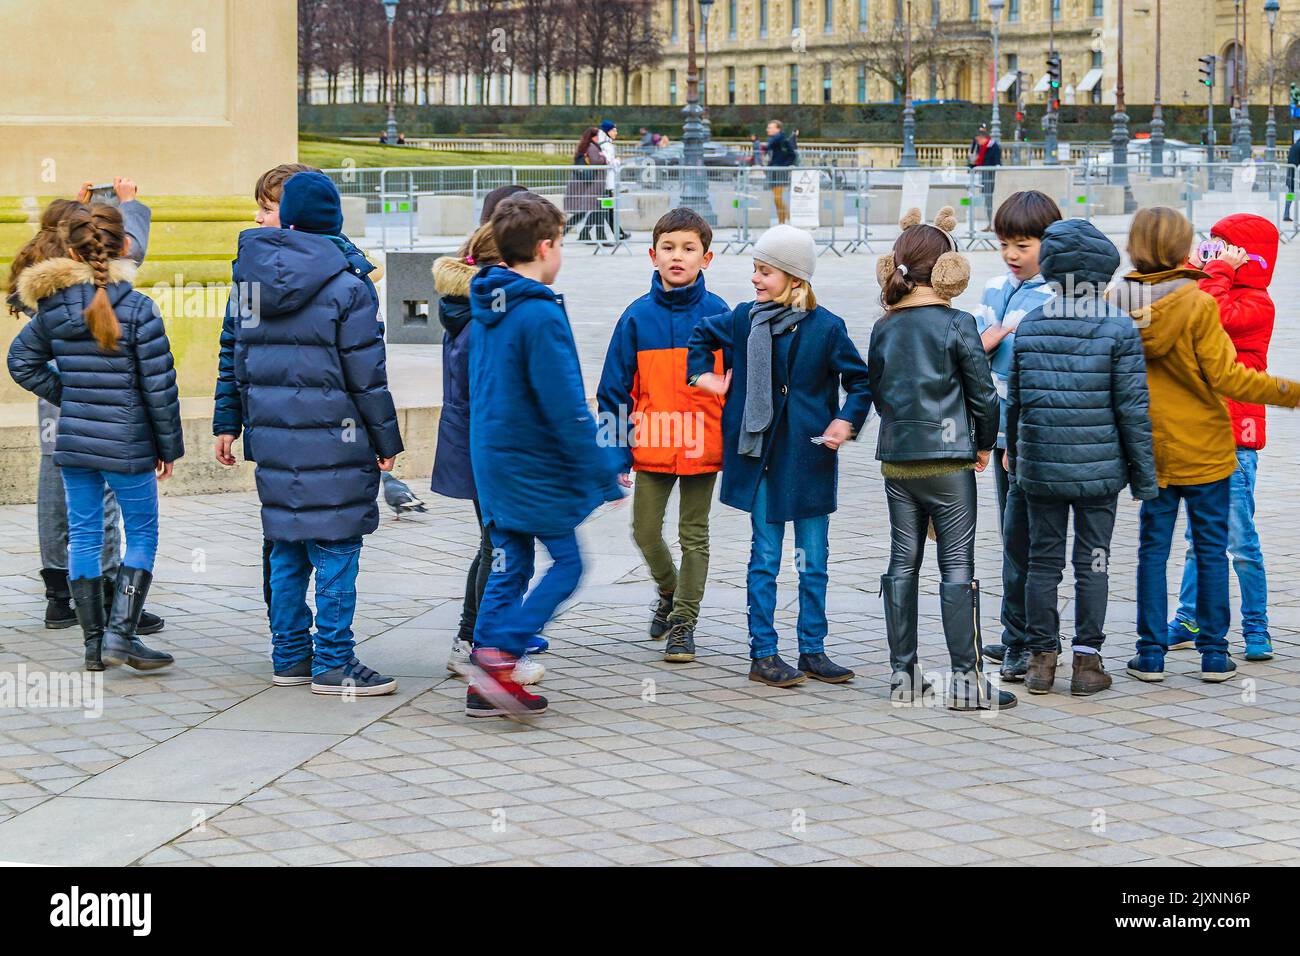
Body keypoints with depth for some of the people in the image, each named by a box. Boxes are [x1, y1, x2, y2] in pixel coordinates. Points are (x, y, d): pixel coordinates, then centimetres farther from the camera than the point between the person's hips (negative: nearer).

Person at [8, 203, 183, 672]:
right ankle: (120, 634, -4)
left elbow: (22, 362, 12)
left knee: (83, 536, 11)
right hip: (127, 444, -4)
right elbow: (159, 385, -11)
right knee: (142, 534, 7)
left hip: (73, 440, 4)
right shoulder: (138, 309, -13)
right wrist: (169, 445, -1)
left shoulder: (52, 309, 0)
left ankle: (94, 642, 16)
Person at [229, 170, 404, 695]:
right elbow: (367, 376, -8)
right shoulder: (347, 287, -9)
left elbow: (241, 367, 14)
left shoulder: (254, 283, 8)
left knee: (286, 553, 13)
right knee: (336, 552, -1)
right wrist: (385, 440, 0)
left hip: (273, 439, 6)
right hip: (332, 441, -6)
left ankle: (290, 656, 19)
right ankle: (333, 665, 0)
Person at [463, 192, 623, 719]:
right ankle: (498, 654, -11)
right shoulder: (541, 315, -19)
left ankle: (487, 685, 9)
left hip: (492, 458, 9)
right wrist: (602, 471, -13)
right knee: (566, 563, 1)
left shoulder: (485, 309, 9)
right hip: (535, 464, -9)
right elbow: (566, 406, -20)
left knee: (510, 566, 12)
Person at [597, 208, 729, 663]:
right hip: (652, 444, 1)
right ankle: (669, 591, 33)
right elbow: (615, 387, 1)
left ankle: (683, 621, 17)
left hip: (703, 446, -1)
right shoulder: (638, 316, -2)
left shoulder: (717, 315, -3)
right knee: (645, 532, 5)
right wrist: (617, 453, -3)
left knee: (694, 535, 7)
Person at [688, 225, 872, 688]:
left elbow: (860, 380, 4)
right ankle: (763, 654, 7)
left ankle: (813, 650, 16)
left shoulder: (826, 327, -5)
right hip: (760, 457, 1)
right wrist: (703, 374, 11)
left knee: (814, 559, 6)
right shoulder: (743, 319, 2)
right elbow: (702, 334, 22)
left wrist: (847, 421, -8)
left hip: (809, 458, -1)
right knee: (764, 557, 3)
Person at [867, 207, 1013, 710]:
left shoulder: (883, 328, 4)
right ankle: (966, 677, -2)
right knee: (957, 566, -2)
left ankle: (903, 674, 12)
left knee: (903, 563, 9)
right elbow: (982, 391, -6)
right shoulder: (957, 324, -10)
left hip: (896, 459, 5)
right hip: (948, 460, -5)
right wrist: (984, 443, 9)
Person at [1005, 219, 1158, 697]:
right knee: (1092, 562, 5)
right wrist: (1144, 473, 1)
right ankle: (1087, 661, 6)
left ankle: (1041, 658, 12)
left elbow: (1014, 401, 9)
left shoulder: (1029, 326, 2)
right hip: (1099, 468, -2)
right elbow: (1133, 407, -6)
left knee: (1043, 559, 9)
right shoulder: (1119, 329, -7)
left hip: (1040, 466, 2)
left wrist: (1015, 456, 22)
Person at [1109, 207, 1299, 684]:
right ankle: (1214, 653, 11)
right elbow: (1227, 378, -16)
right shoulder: (1197, 306, -15)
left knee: (1152, 550, 9)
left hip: (1149, 448, 3)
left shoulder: (1115, 306, -5)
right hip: (1204, 448, -3)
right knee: (1211, 550, 7)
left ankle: (1151, 653, 9)